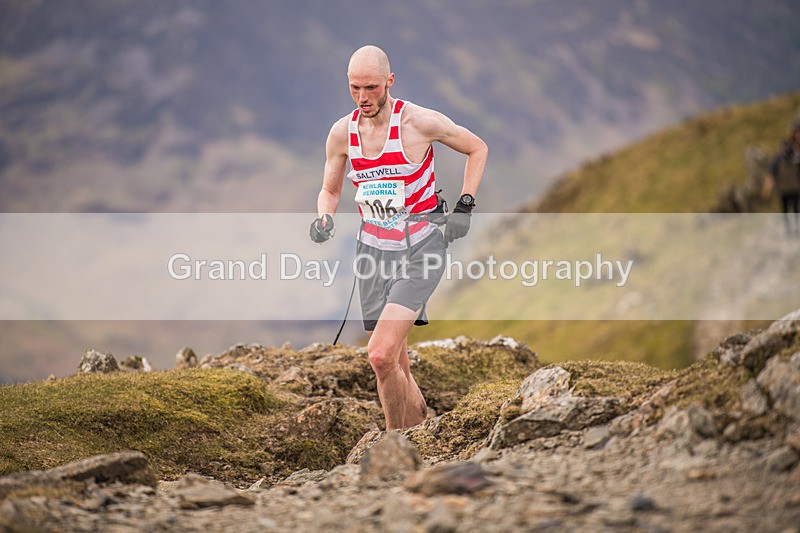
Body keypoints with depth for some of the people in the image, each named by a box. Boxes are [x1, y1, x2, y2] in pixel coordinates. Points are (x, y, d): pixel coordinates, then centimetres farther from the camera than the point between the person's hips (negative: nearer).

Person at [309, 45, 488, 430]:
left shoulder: (419, 122, -11)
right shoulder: (341, 133, 1)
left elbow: (477, 149, 4)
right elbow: (329, 190, 16)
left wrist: (464, 207, -3)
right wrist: (324, 218, -5)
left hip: (421, 248, -5)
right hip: (374, 250, 5)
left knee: (381, 355, -21)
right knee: (396, 365, 6)